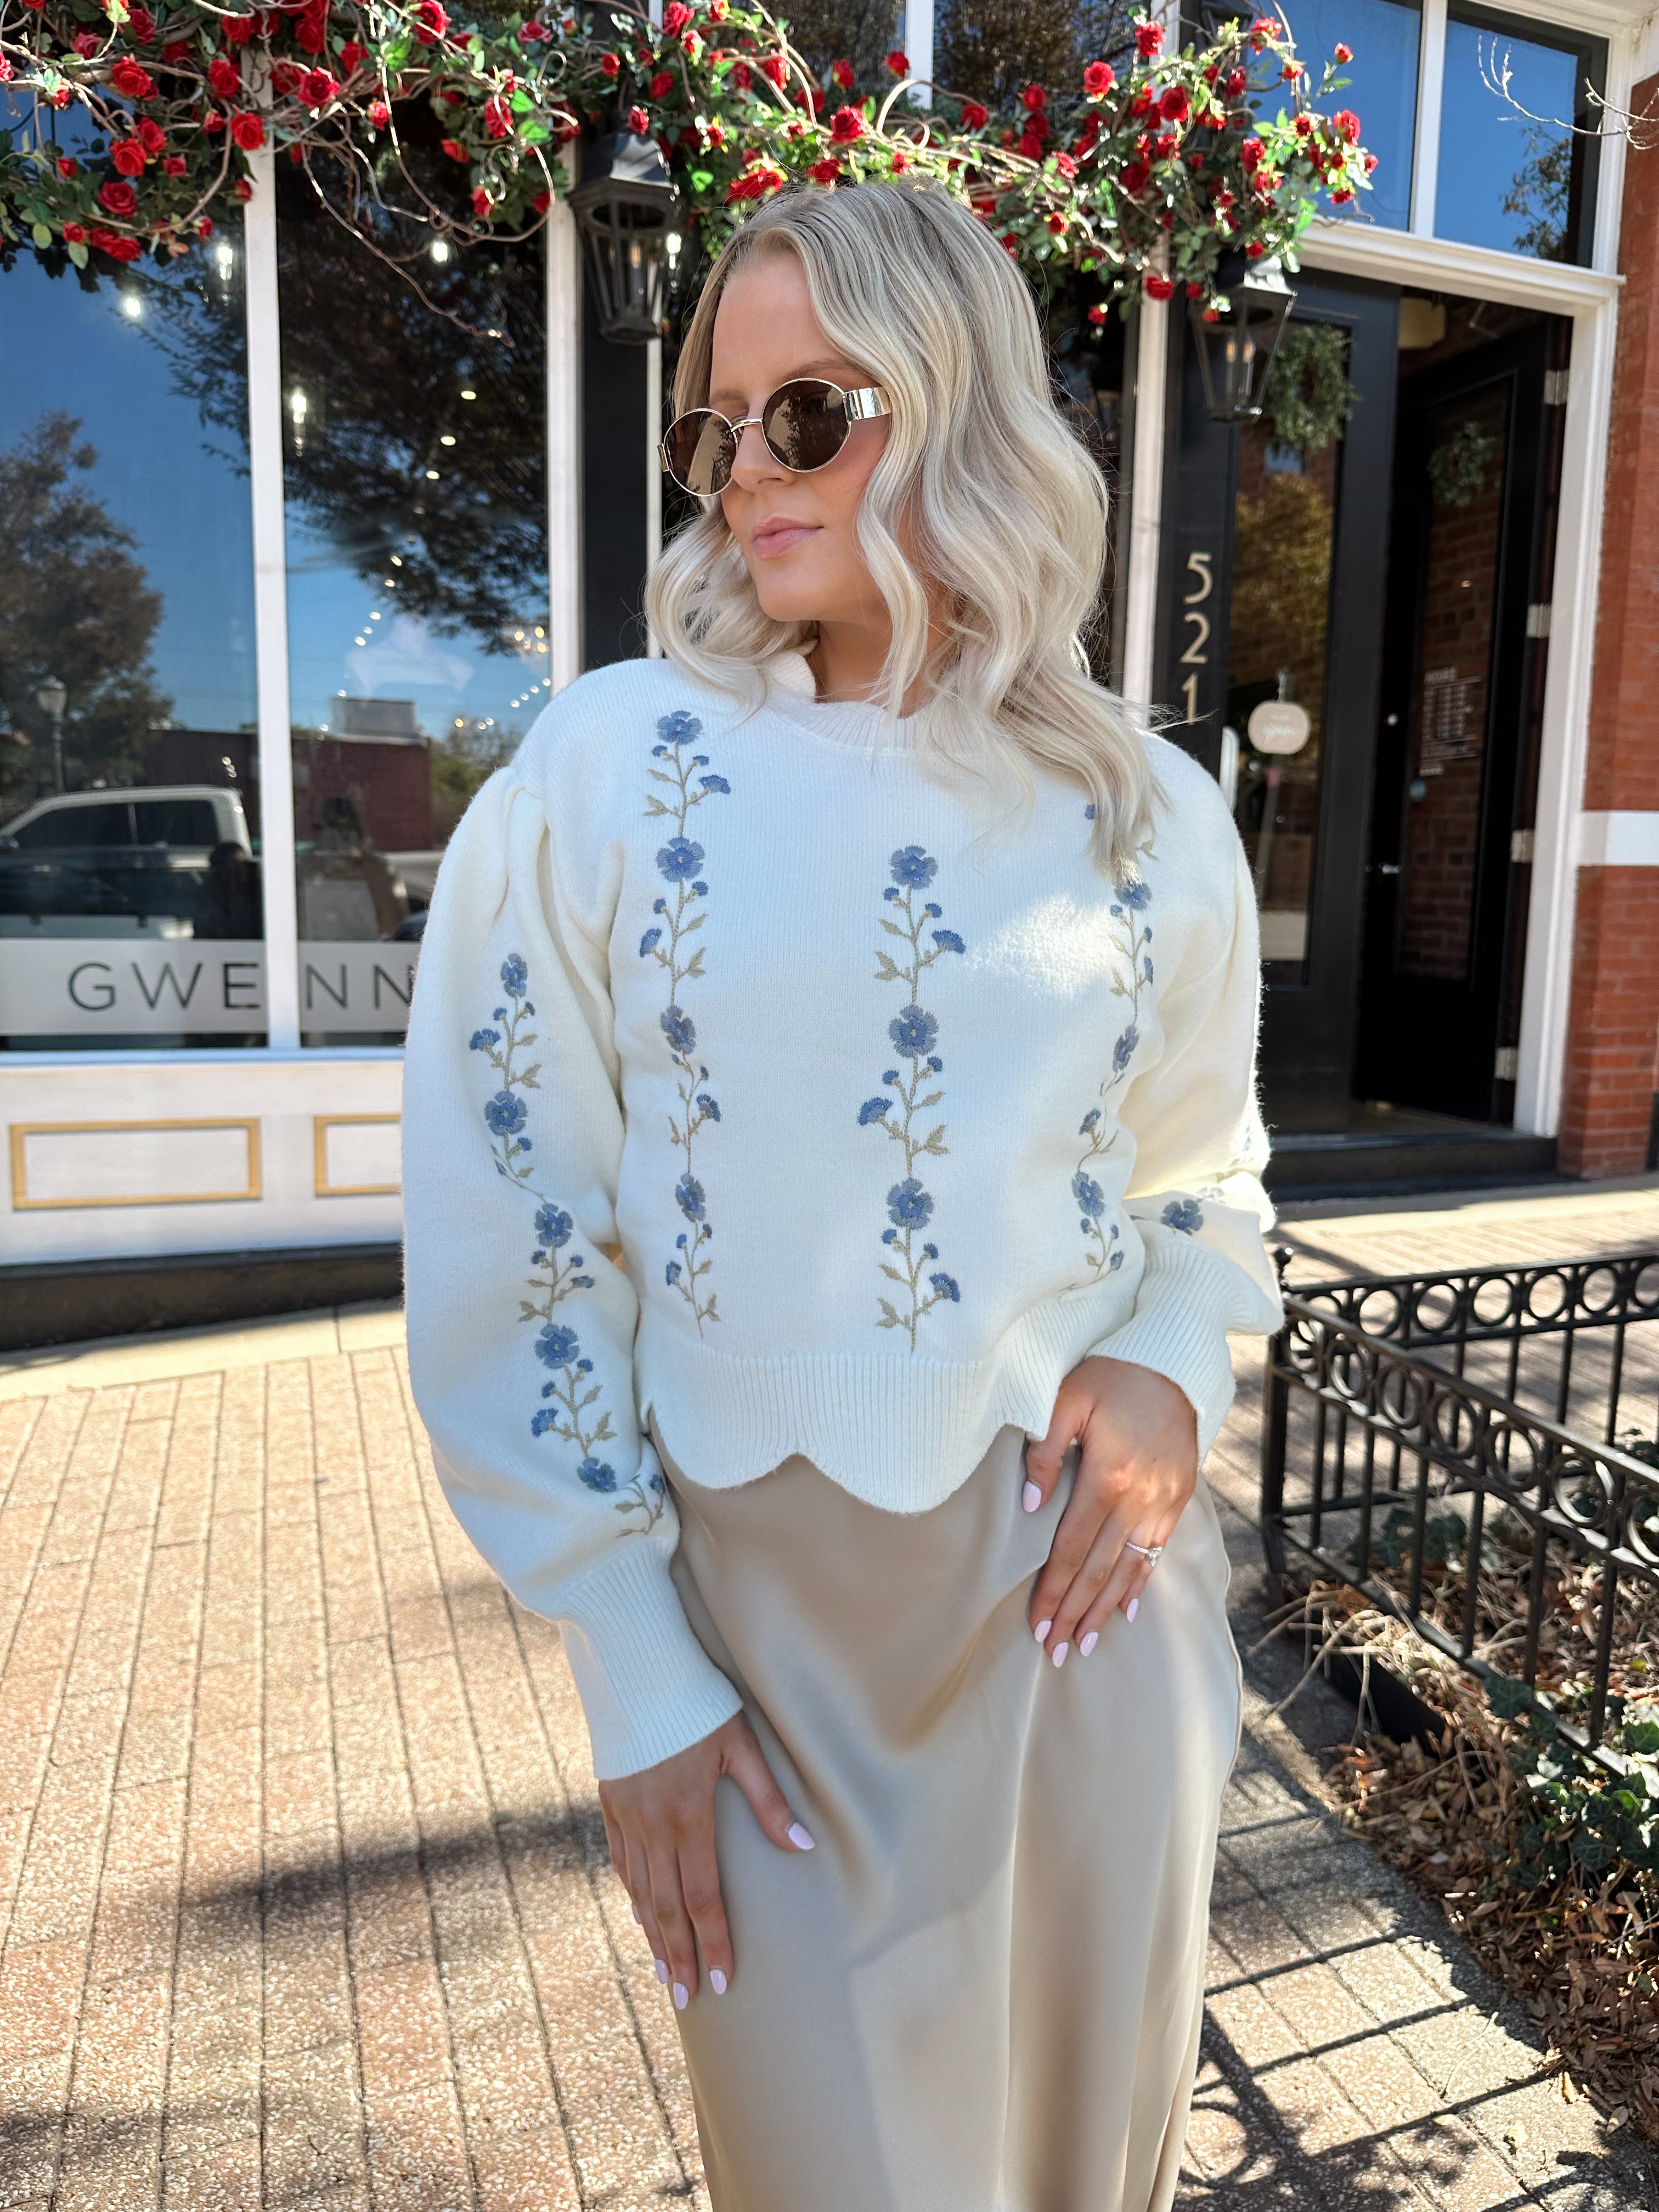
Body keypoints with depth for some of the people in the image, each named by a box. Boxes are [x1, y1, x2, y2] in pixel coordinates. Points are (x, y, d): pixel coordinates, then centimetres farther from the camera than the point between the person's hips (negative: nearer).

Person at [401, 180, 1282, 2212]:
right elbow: (511, 1259, -6)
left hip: (1090, 1581, 3)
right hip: (766, 1609, -2)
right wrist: (634, 1680, -5)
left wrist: (1172, 1366, -9)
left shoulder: (1147, 817, -1)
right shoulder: (605, 770, -9)